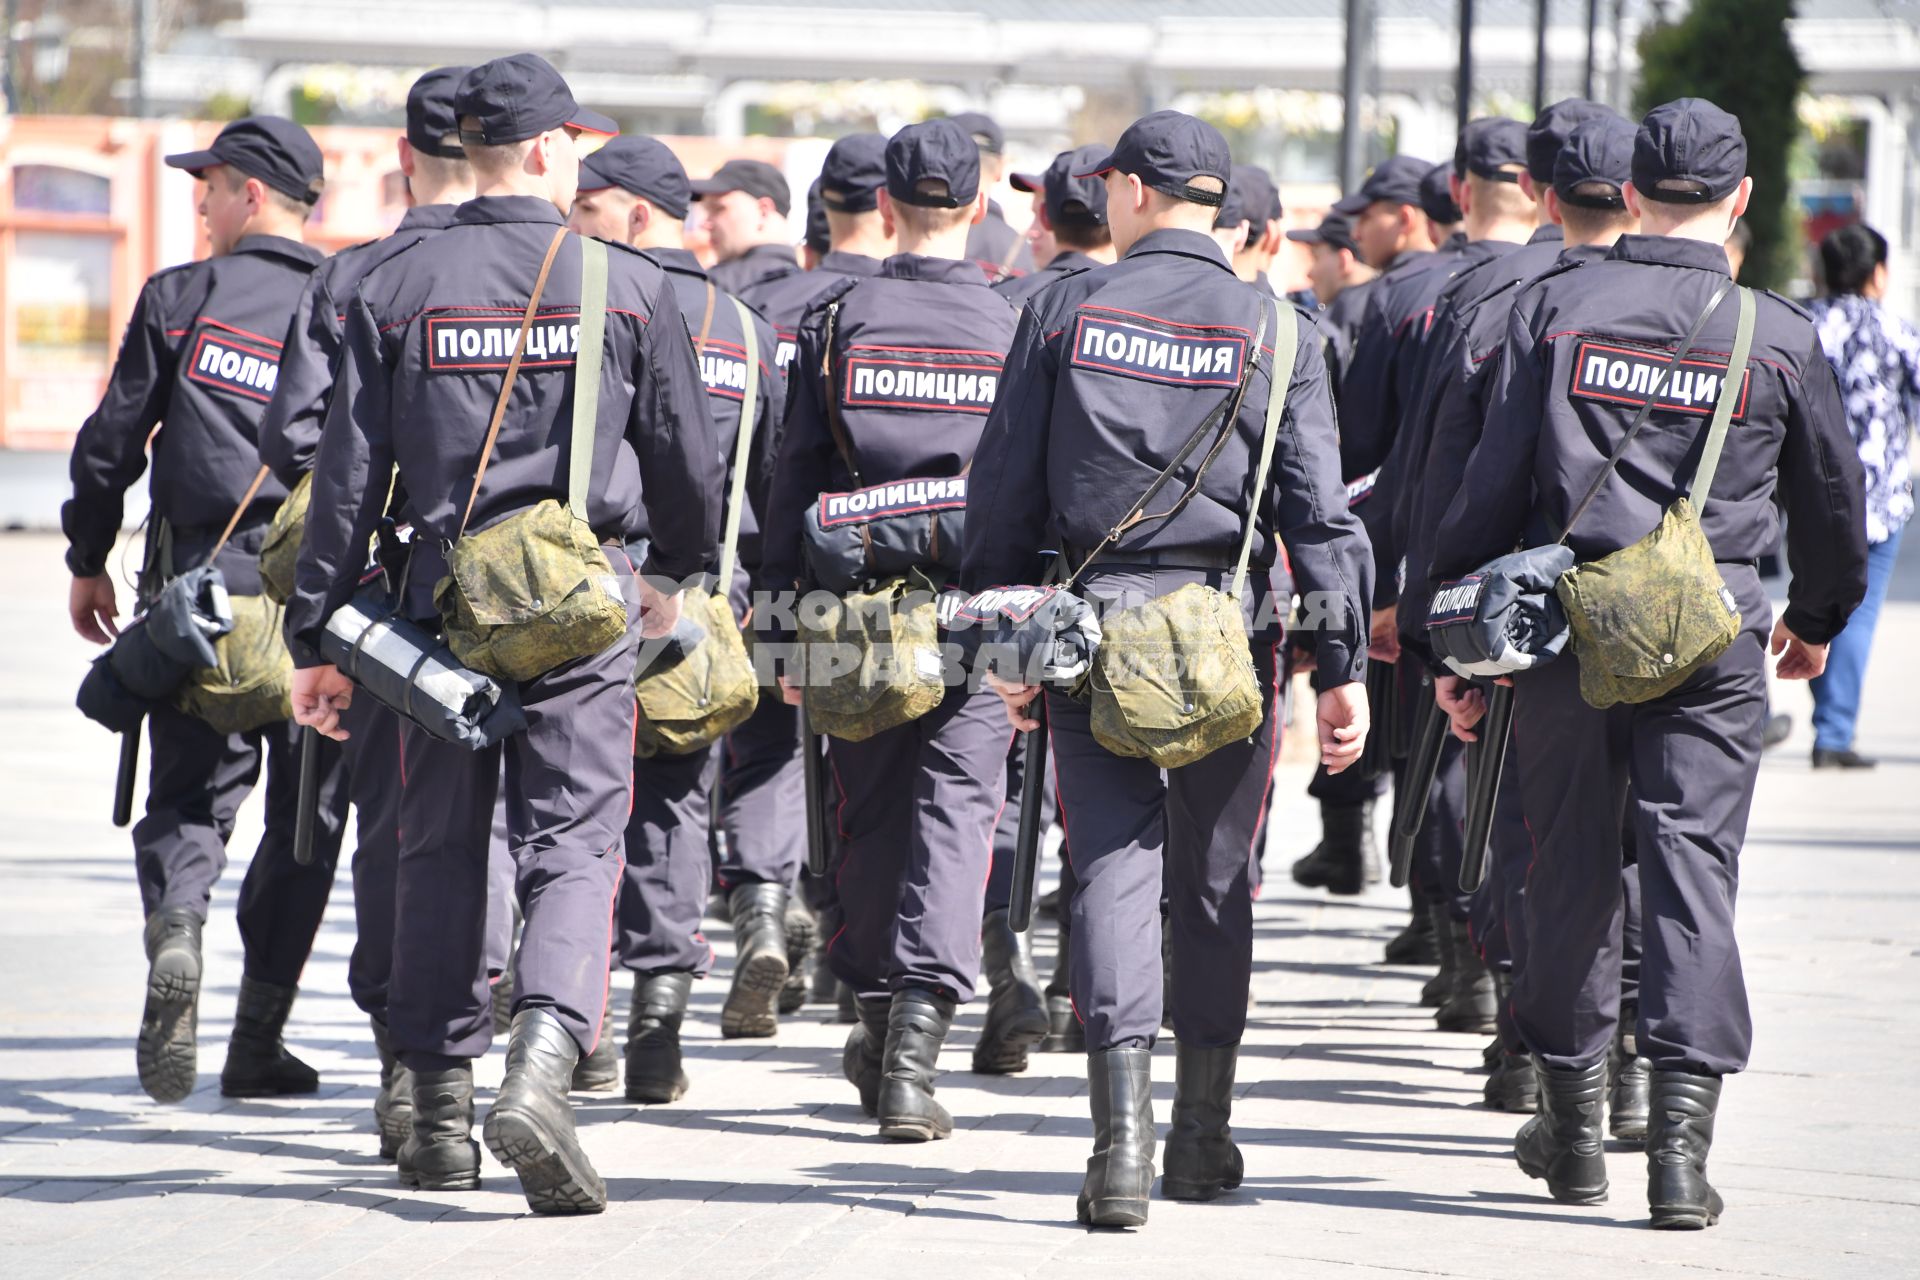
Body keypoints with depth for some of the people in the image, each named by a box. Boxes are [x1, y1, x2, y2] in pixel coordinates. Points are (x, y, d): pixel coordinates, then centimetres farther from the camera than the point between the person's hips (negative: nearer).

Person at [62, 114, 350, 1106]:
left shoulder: (178, 299, 3)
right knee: (306, 810, 9)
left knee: (190, 791, 7)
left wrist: (88, 561, 14)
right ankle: (258, 1039, 8)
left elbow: (112, 438, 3)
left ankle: (174, 933, -25)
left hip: (200, 579, -1)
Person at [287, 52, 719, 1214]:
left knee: (442, 849, 13)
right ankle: (542, 1068, -26)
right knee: (574, 845, -3)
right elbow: (689, 456, 7)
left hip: (444, 595, 2)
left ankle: (442, 1116, 17)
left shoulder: (395, 290, 3)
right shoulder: (629, 285, 0)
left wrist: (320, 637, 7)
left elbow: (349, 474, 2)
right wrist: (676, 573, 27)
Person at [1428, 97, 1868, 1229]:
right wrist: (1817, 621, 31)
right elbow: (1833, 500, 12)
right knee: (1694, 869, -1)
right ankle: (1681, 1131, -11)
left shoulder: (1557, 307, 0)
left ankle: (1572, 1131, 22)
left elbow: (1493, 479, -1)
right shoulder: (1780, 337, 0)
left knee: (1573, 868, 12)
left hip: (1566, 624, 1)